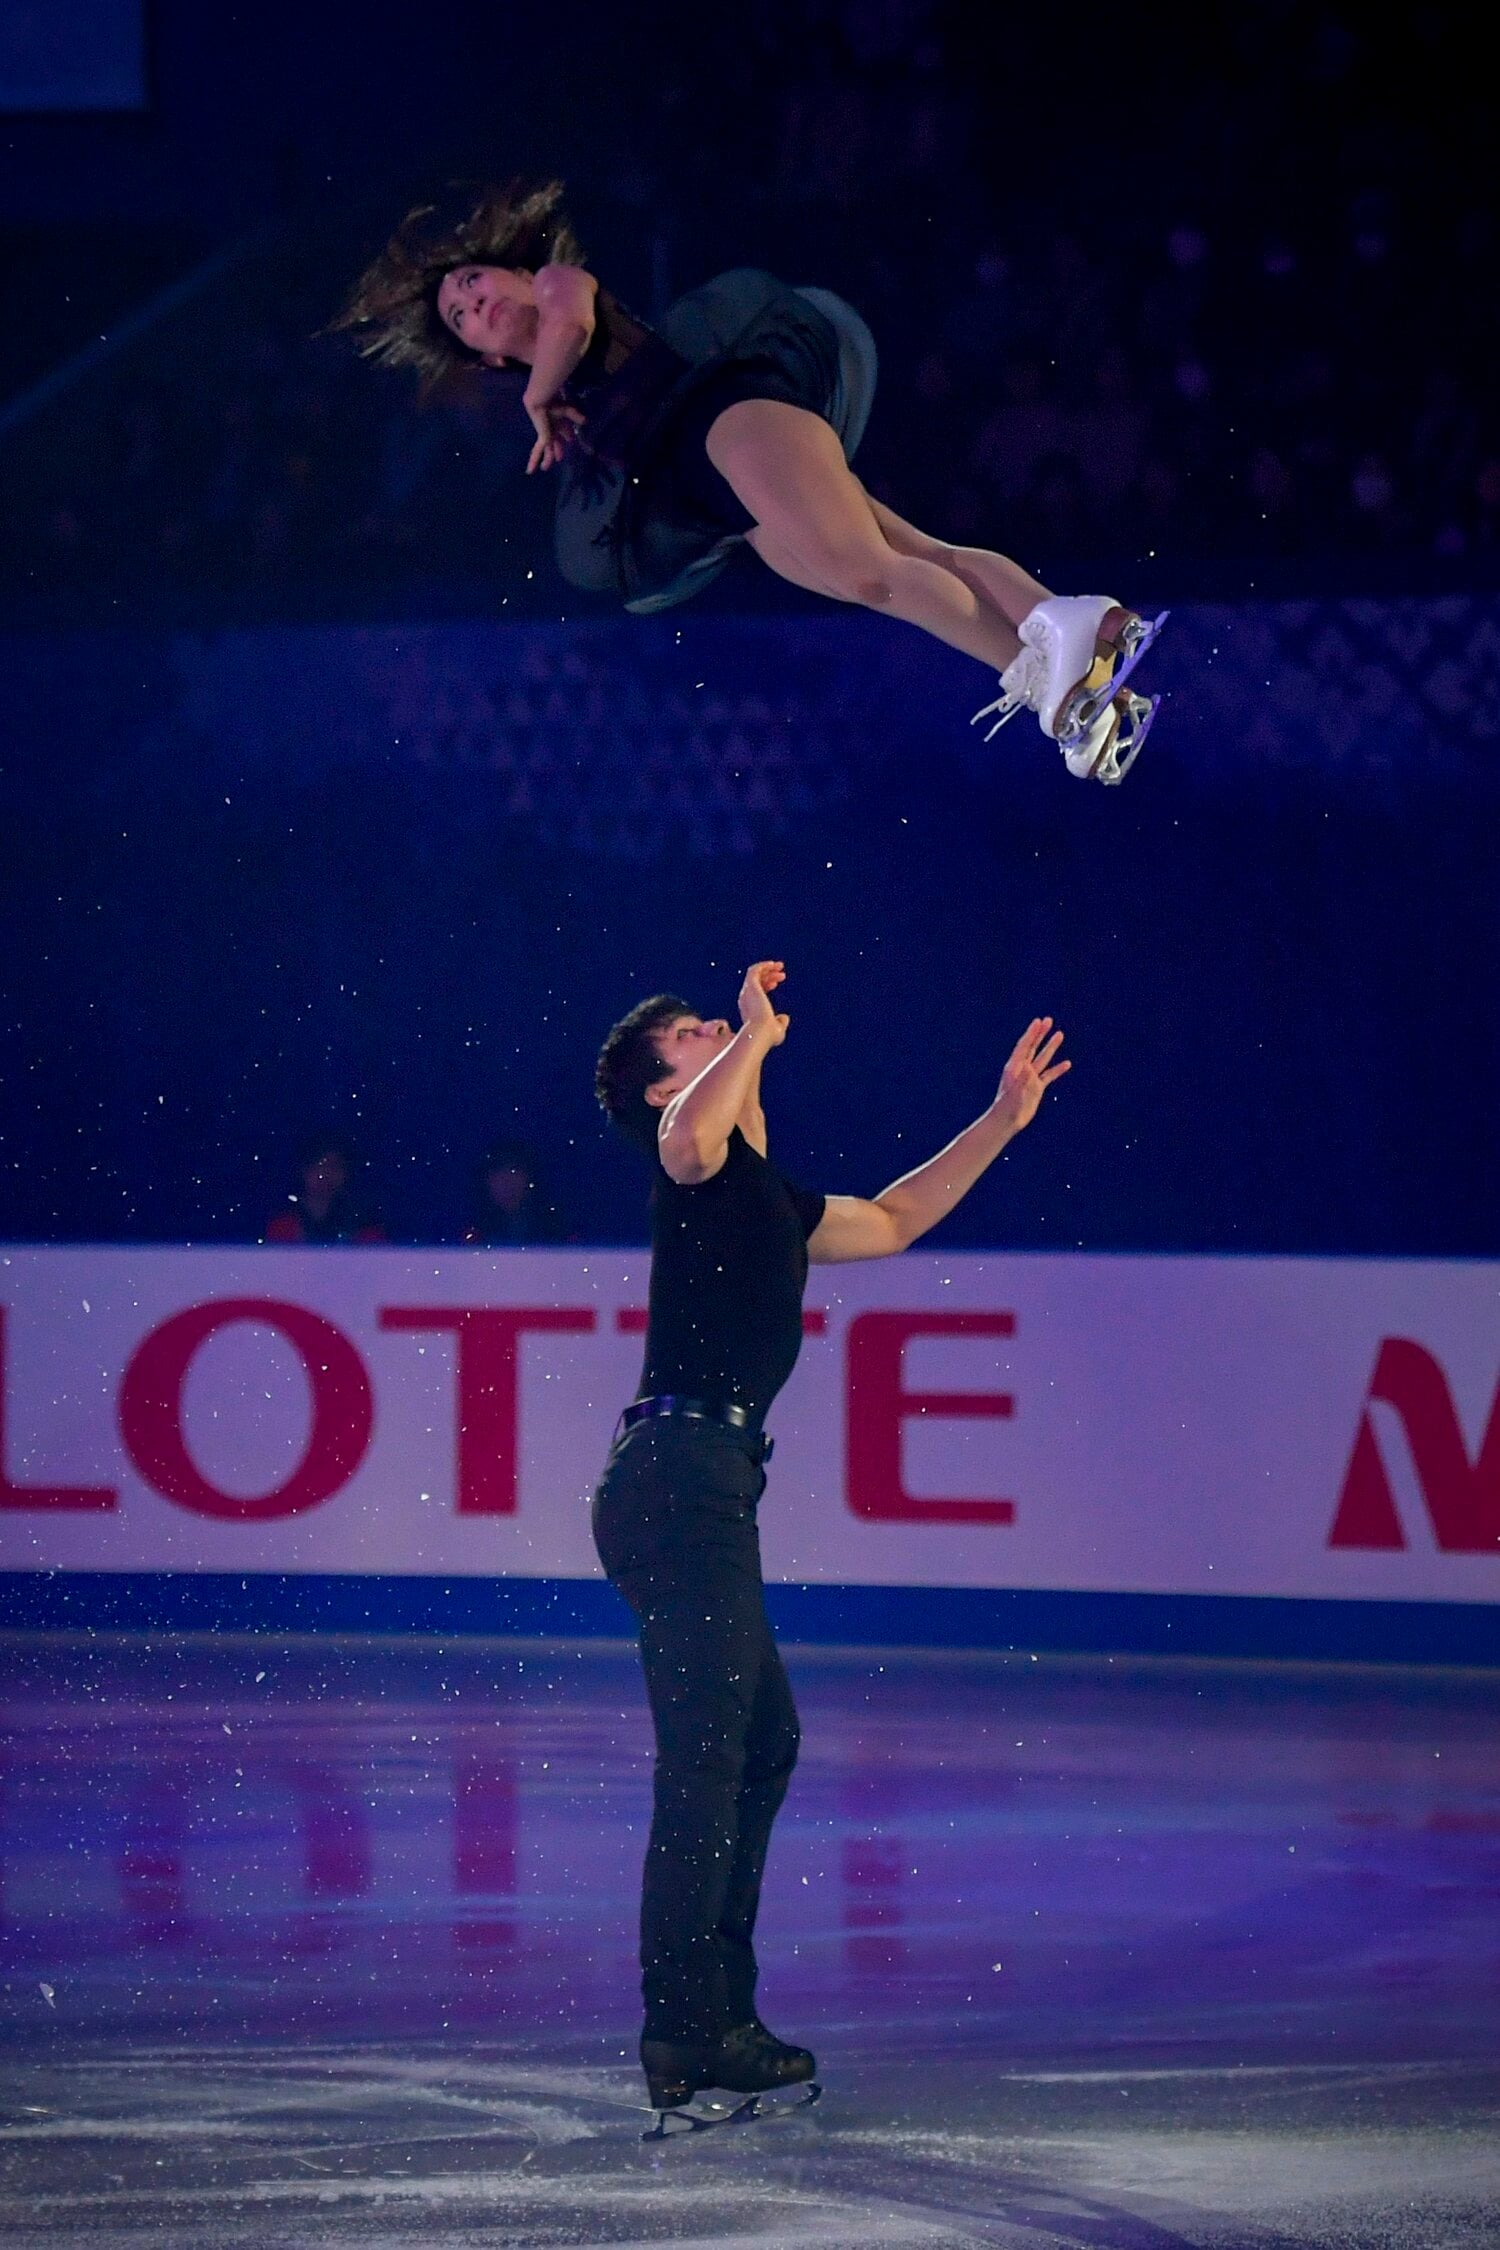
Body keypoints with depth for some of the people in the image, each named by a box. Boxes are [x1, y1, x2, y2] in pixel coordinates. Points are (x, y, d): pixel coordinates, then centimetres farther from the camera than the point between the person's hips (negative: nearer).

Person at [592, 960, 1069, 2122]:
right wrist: (758, 1034, -14)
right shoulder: (701, 1163, -4)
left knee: (764, 1740, 19)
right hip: (677, 1474, -10)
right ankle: (685, 2036, -14)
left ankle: (715, 2015, 25)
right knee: (704, 1758, -12)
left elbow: (890, 1221, 41)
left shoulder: (771, 1199, 24)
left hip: (699, 1491, 10)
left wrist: (1002, 1121, 38)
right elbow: (691, 1131, -31)